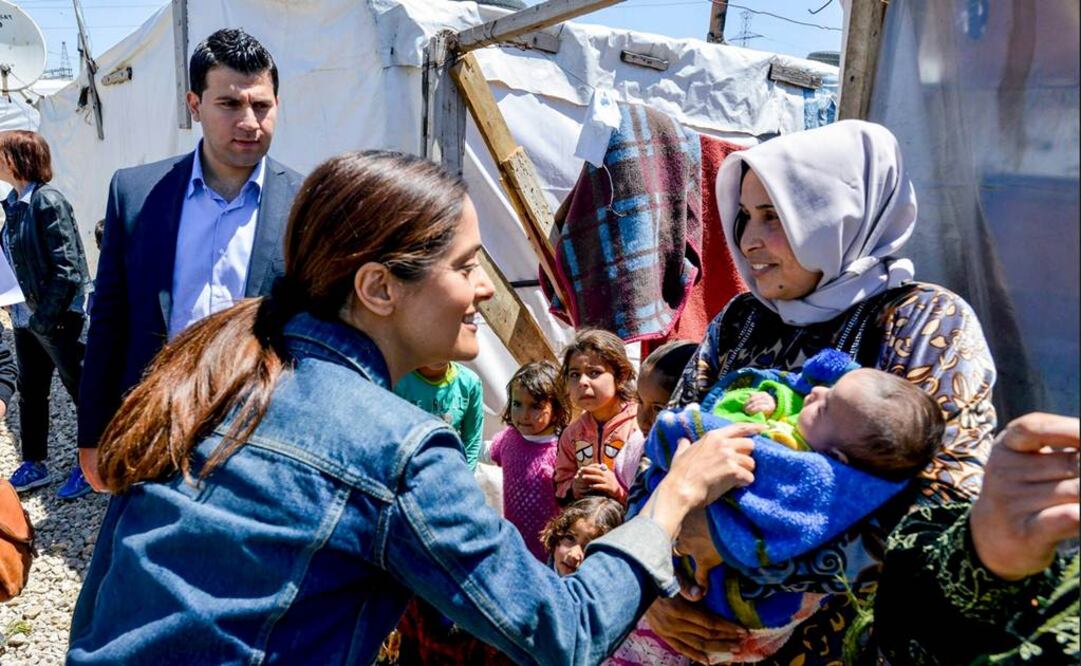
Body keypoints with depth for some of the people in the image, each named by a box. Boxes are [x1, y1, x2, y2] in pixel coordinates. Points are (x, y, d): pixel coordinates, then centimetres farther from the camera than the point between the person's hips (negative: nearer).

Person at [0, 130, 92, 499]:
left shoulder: (48, 202, -17)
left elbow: (68, 268, -21)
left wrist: (45, 318, -19)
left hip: (57, 318, -9)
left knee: (82, 389, 6)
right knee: (30, 391, 18)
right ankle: (33, 464, 33)